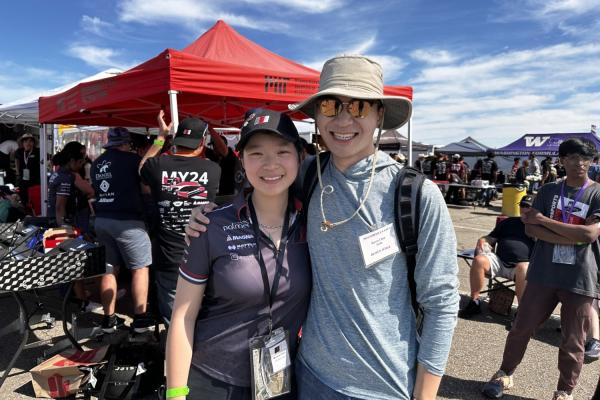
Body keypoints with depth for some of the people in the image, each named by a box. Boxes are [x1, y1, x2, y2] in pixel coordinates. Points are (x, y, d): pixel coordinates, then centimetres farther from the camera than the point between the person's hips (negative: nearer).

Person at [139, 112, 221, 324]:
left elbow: (142, 168, 16)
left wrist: (161, 136, 20)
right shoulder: (213, 169, -9)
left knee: (172, 318, 13)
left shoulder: (158, 165, -9)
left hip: (168, 258, 0)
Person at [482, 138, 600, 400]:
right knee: (522, 327, 10)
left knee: (572, 341, 10)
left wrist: (544, 220, -12)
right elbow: (531, 228, -6)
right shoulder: (548, 190, 3)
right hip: (543, 274, 2)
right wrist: (573, 238, -17)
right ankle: (505, 374, 30)